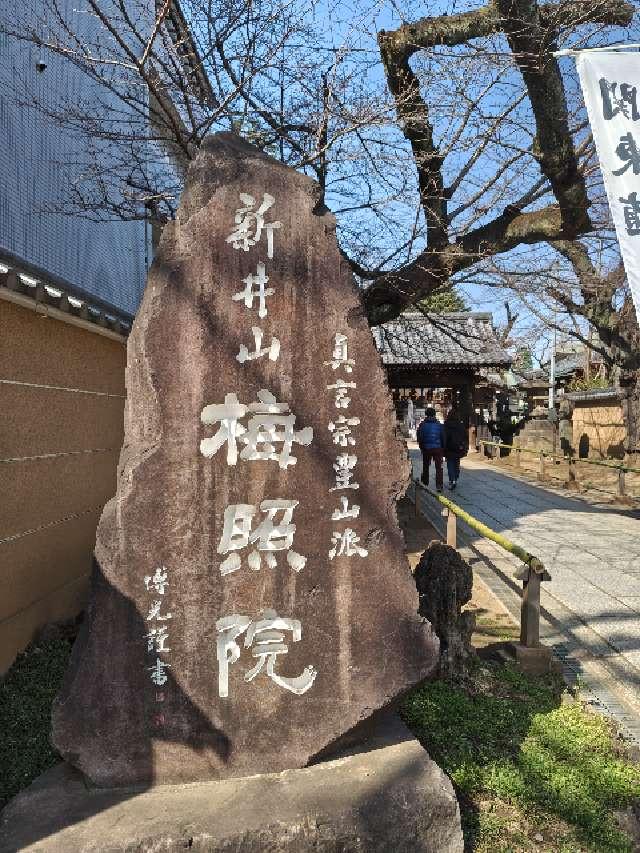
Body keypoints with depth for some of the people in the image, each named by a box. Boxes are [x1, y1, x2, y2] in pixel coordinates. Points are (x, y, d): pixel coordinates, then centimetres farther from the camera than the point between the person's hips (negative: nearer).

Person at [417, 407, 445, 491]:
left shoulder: (422, 425, -4)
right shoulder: (439, 425, -2)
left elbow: (419, 438, 0)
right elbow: (443, 438, 1)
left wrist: (421, 447, 13)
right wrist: (443, 448, 9)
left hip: (426, 449, 1)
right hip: (438, 448, 0)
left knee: (425, 467, 15)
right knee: (439, 467, 1)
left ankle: (425, 484, 22)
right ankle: (439, 485, -8)